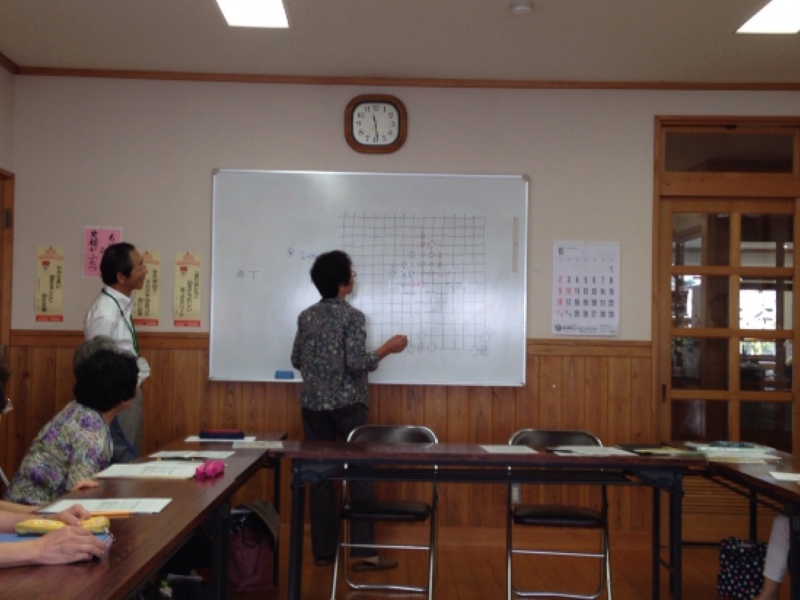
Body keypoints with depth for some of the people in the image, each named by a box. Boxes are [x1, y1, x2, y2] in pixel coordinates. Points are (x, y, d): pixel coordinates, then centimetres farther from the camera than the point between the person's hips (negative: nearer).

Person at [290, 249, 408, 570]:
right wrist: (388, 348, -6)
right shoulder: (353, 316, -11)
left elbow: (296, 360, 11)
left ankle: (323, 550, 13)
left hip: (313, 405, 5)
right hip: (347, 405, -5)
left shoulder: (306, 316, 6)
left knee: (320, 475, 9)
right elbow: (357, 363, -18)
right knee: (360, 474, 1)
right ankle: (364, 552, 1)